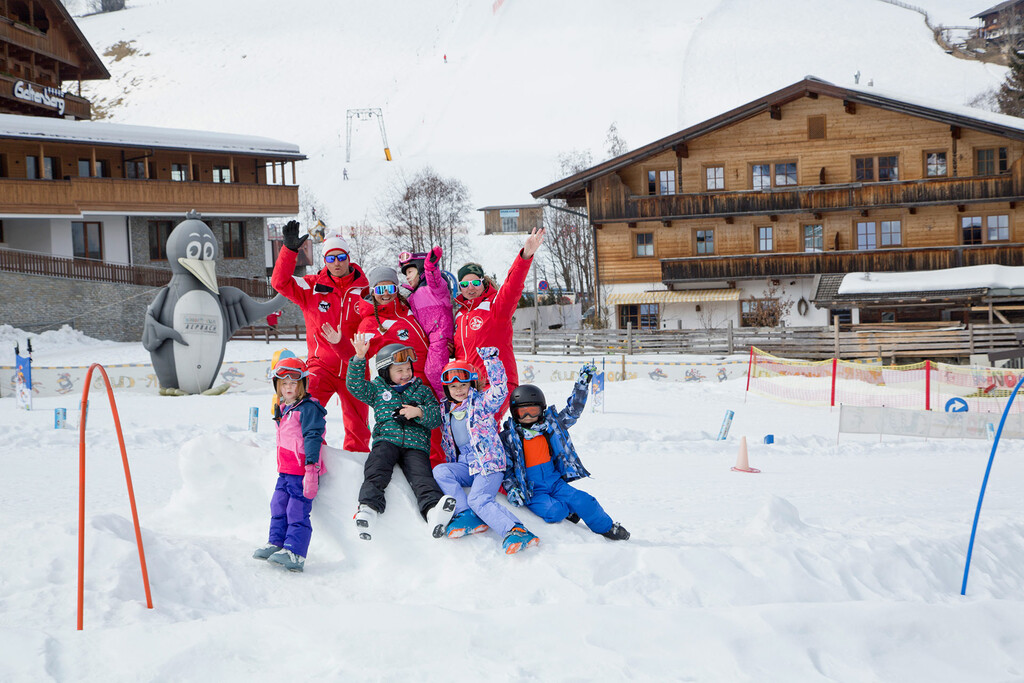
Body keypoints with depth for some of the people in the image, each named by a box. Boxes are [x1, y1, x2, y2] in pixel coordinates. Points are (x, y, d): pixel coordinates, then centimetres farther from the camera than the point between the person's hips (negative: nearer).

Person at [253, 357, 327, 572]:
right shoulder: (284, 408, 17)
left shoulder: (308, 408, -11)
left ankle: (294, 553, -13)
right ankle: (276, 543, 25)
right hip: (285, 471, 9)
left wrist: (311, 466, -26)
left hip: (302, 472, -9)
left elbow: (312, 437, -19)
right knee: (278, 506, 14)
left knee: (297, 512, -10)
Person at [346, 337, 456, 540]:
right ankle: (368, 507, -49)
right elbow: (356, 386, 6)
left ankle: (433, 510, -53)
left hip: (416, 445, 0)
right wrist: (359, 359, -4)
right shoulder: (377, 388, 20)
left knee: (422, 475, -27)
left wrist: (419, 412, -8)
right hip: (386, 441, 1)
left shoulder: (422, 390, 21)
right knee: (376, 471, -30)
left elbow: (437, 417, 13)